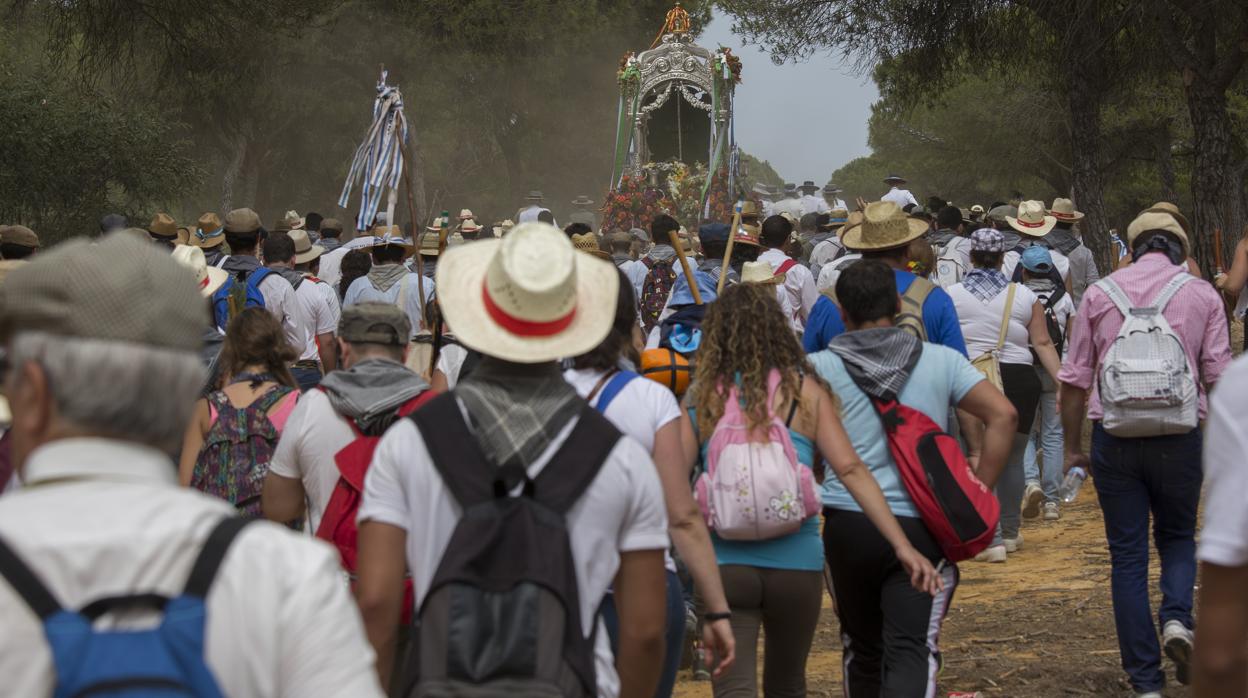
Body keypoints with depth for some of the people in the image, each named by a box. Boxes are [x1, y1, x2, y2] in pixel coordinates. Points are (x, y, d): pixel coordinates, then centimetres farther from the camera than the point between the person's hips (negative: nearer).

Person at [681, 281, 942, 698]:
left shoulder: (701, 400, 1)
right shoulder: (805, 392, 1)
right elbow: (850, 469, -5)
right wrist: (903, 546, -6)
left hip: (724, 564, -1)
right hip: (796, 562, 2)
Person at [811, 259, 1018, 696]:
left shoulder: (819, 368, 2)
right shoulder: (941, 361, 5)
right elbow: (1003, 414, -2)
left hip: (847, 524, 1)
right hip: (921, 527, -1)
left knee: (862, 649, 17)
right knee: (912, 651, -7)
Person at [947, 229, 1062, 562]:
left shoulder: (951, 295, 1)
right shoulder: (1024, 296, 3)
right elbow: (1043, 343, 0)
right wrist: (1063, 383, 2)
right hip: (1018, 380, 2)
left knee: (980, 458, 2)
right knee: (1012, 458, 16)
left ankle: (992, 539, -7)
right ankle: (1010, 533, 29)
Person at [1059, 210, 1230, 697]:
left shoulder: (1100, 293, 5)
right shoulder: (1201, 296, 3)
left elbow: (1074, 381, 5)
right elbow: (1219, 377, 0)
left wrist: (1072, 447, 13)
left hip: (1114, 438, 0)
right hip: (1179, 439, 0)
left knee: (1128, 555, 7)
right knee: (1177, 536, 21)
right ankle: (1177, 617, -8)